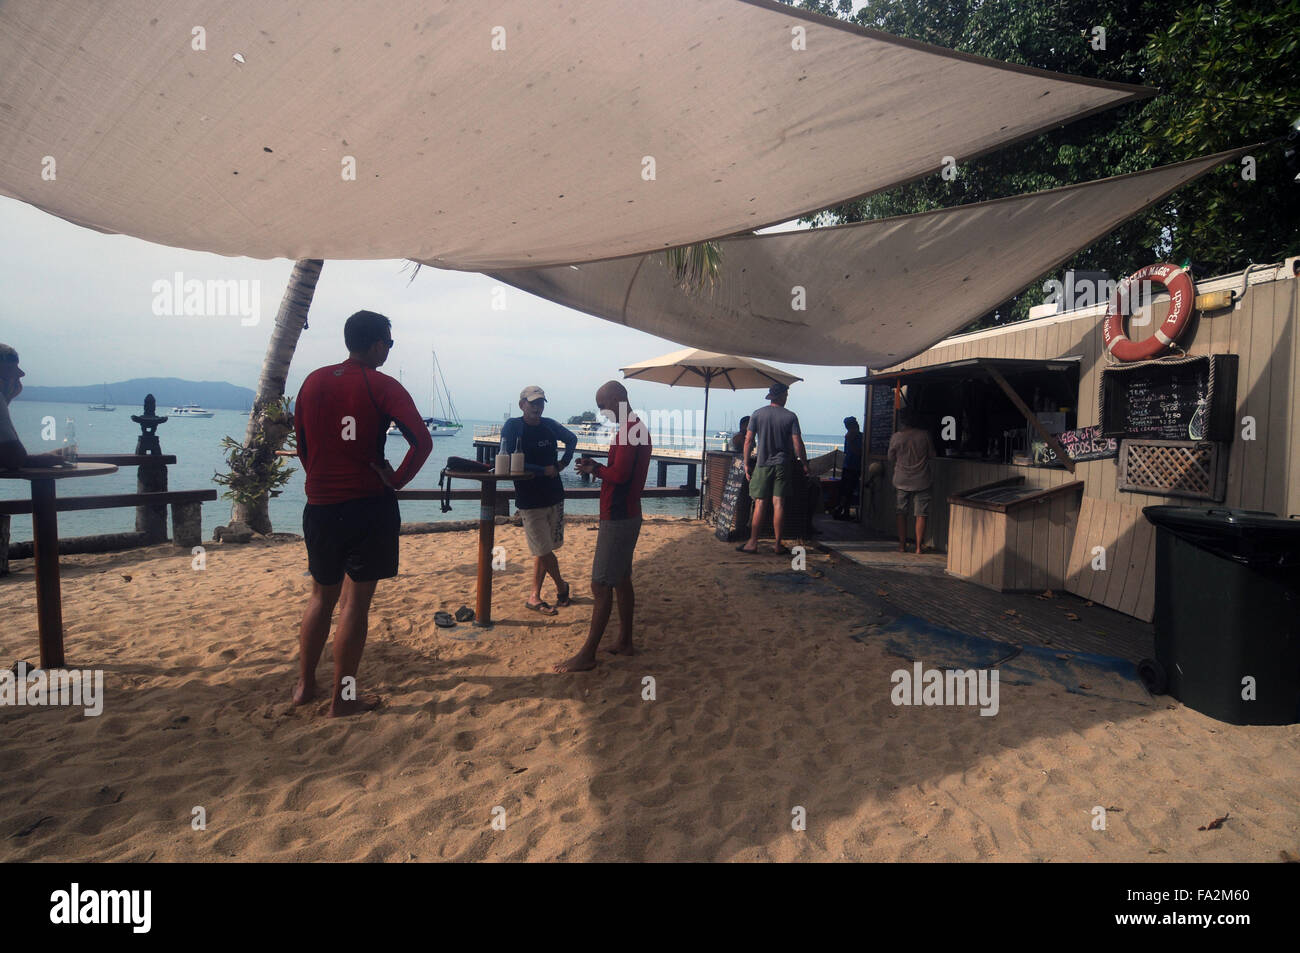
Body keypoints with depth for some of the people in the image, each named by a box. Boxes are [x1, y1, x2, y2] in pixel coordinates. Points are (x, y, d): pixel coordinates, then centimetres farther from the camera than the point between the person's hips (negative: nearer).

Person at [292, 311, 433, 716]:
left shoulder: (314, 381, 7)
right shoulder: (382, 387, -9)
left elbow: (301, 441, 15)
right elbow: (422, 441, -21)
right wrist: (397, 480, -9)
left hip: (320, 505, 5)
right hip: (368, 506, -5)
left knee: (321, 595, 20)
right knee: (356, 602, 3)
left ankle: (304, 684, 29)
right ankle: (343, 698, 11)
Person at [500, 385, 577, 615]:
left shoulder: (550, 425, 5)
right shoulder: (512, 427, -9)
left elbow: (572, 439, 25)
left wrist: (564, 462, 8)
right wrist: (543, 470, -16)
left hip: (554, 496, 5)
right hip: (529, 499, -5)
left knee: (544, 549, 10)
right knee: (543, 550, -4)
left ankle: (534, 598, 21)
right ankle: (561, 586, 20)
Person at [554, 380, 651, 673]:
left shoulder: (627, 430, -18)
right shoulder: (638, 428, 14)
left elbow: (619, 474, -25)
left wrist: (595, 469, -8)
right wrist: (597, 467, 7)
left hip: (617, 518, -11)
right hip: (628, 514, 11)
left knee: (601, 585, -6)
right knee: (621, 579, 17)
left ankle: (587, 654, 0)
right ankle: (624, 641, 26)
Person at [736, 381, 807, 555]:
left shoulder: (757, 414, 1)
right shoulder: (790, 416, -1)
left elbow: (749, 440, -1)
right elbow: (797, 443, -4)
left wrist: (747, 464, 6)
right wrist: (804, 465, 5)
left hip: (763, 464, 0)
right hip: (783, 464, 0)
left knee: (760, 503, 3)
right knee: (779, 503, 2)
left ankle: (753, 542, 2)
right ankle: (778, 544, 5)